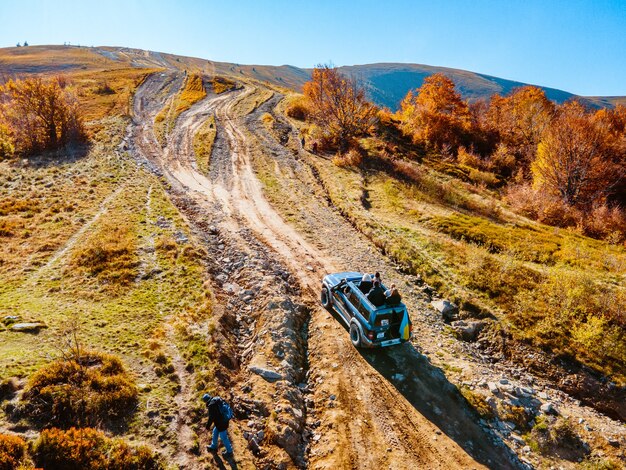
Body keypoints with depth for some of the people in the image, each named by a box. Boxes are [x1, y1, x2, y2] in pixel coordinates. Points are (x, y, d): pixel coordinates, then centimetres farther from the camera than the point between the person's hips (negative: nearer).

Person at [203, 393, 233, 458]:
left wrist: (208, 425, -3)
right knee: (215, 432, 27)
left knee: (224, 438, 9)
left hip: (221, 423, -9)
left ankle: (229, 452, 25)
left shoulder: (211, 405, -24)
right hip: (225, 420, 9)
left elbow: (211, 417, -19)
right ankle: (213, 446, 46)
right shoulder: (218, 399, 0)